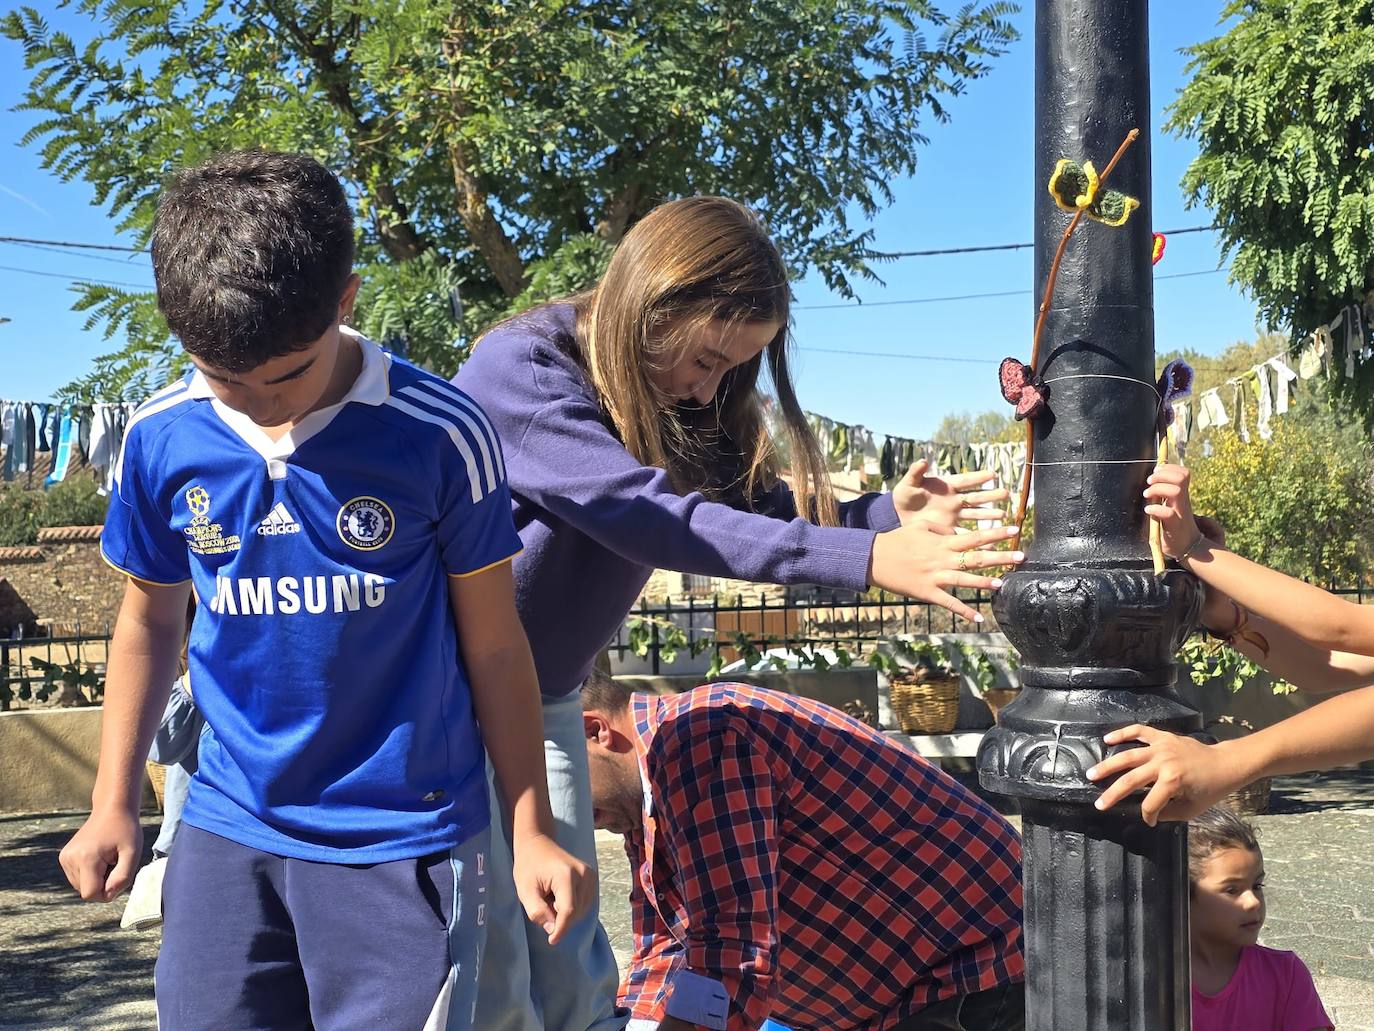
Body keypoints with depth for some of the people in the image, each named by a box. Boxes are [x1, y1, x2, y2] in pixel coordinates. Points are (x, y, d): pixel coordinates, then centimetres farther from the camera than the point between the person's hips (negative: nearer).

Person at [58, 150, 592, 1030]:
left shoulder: (441, 435, -13)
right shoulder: (161, 440, -4)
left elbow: (494, 646, -4)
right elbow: (150, 623, 11)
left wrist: (532, 830, -2)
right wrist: (115, 805, 10)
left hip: (406, 838, -3)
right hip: (229, 828, 3)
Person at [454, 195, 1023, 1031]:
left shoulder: (673, 400, 1)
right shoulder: (518, 368, -24)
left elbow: (752, 505, -3)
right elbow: (652, 516, -33)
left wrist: (887, 515, -22)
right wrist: (866, 559, -39)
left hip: (546, 702, 7)